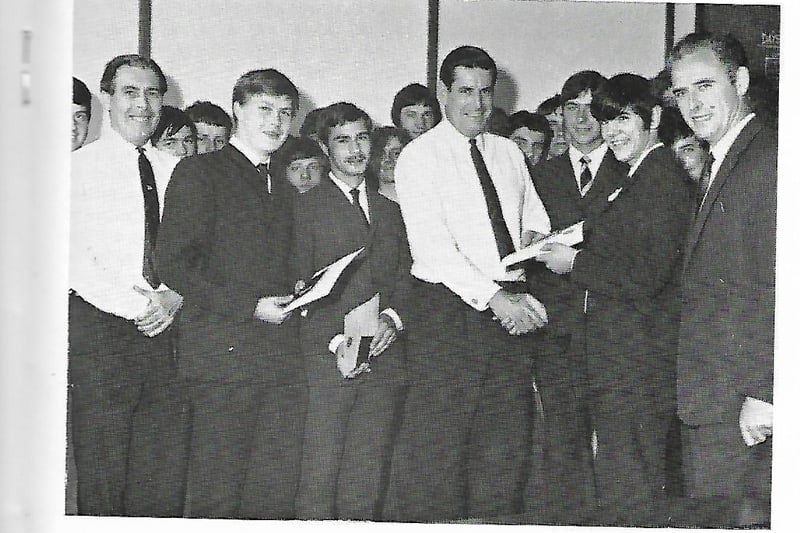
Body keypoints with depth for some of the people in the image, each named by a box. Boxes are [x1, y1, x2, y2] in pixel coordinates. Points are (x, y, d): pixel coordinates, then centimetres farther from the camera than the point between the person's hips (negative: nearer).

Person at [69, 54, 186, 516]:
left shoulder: (174, 171, 15)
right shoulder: (80, 167, 1)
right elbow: (73, 260, -8)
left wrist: (174, 298, -5)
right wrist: (135, 308, -14)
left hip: (165, 328, 4)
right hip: (100, 327, -4)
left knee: (165, 475, 2)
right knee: (102, 475, -4)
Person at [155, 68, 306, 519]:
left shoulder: (283, 190, 23)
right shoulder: (199, 172, 1)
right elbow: (173, 264, -7)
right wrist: (250, 307, -12)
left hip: (283, 357, 6)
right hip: (224, 347, -6)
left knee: (277, 494, 3)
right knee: (217, 497, -5)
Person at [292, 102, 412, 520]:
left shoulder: (389, 210, 20)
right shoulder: (306, 207, 3)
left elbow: (405, 278, 18)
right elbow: (299, 284, -2)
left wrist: (392, 318, -3)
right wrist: (336, 339, -12)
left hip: (384, 357, 5)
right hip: (327, 356, -4)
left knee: (369, 476, 5)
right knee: (320, 470, -7)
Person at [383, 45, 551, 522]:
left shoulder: (508, 152, 15)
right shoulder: (420, 156, -4)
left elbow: (537, 218, 26)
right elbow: (432, 246, -13)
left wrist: (534, 239, 1)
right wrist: (494, 298, -20)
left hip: (511, 307, 6)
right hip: (450, 304, -6)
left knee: (506, 441, 7)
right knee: (437, 440, -8)